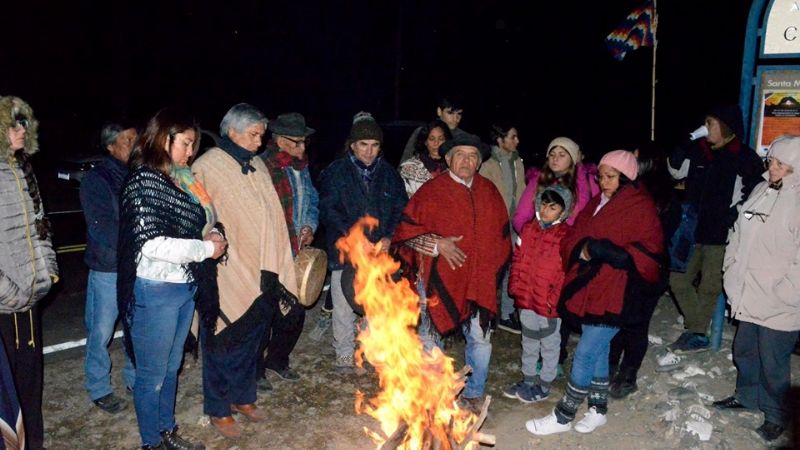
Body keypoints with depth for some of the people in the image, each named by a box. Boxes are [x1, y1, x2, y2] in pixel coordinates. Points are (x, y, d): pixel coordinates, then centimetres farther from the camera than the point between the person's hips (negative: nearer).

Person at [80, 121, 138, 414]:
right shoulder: (96, 180, -6)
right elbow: (101, 227, -14)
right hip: (108, 269, -4)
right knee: (101, 332, 6)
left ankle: (135, 378, 31)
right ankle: (98, 389, 24)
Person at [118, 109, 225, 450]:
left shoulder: (179, 179, 9)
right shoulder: (144, 179, -15)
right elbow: (151, 243, -22)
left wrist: (208, 235, -3)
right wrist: (207, 248, -15)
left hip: (185, 288, 8)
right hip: (156, 291, -8)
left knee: (171, 367, 20)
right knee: (152, 374, 8)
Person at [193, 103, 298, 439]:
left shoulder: (257, 166, 9)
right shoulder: (207, 167, -9)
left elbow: (270, 219, 10)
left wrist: (271, 269, 7)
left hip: (258, 274, 6)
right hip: (225, 273, -6)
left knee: (251, 339, 17)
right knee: (224, 342, 6)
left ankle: (243, 398, 35)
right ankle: (218, 411, 23)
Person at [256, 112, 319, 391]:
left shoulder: (301, 167, 12)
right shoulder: (263, 167, -16)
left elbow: (312, 201, 20)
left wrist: (309, 227, 2)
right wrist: (286, 241, -18)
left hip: (297, 254, 8)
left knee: (295, 313, 16)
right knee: (265, 314, 2)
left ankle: (277, 359, 37)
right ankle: (255, 370, 21)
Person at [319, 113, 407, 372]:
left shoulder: (388, 173, 8)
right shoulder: (336, 172, -1)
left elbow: (402, 208, 9)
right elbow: (327, 210, -8)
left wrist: (389, 238, -7)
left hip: (379, 253, 2)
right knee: (344, 307, 5)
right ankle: (345, 354, 21)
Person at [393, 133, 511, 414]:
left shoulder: (489, 192, 7)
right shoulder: (431, 191, -6)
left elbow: (501, 233, 15)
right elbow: (406, 229, -6)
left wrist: (494, 268, 8)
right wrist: (436, 244, -16)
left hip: (479, 282, 3)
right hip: (438, 279, -3)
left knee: (480, 339, 6)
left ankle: (474, 393, 28)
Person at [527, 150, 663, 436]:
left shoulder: (641, 207, -8)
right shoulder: (596, 203, 13)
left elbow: (647, 254, -14)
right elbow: (572, 239, 10)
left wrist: (609, 252, -25)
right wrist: (581, 249, -13)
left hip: (614, 294, -7)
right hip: (588, 290, 7)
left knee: (585, 353, -3)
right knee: (598, 350, 17)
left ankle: (563, 416, 9)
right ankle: (598, 410, 32)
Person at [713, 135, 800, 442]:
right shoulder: (762, 190, 7)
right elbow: (740, 232, 16)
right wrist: (731, 270, 11)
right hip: (749, 297, 8)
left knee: (773, 364, 6)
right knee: (744, 351, 23)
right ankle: (747, 396, 44)